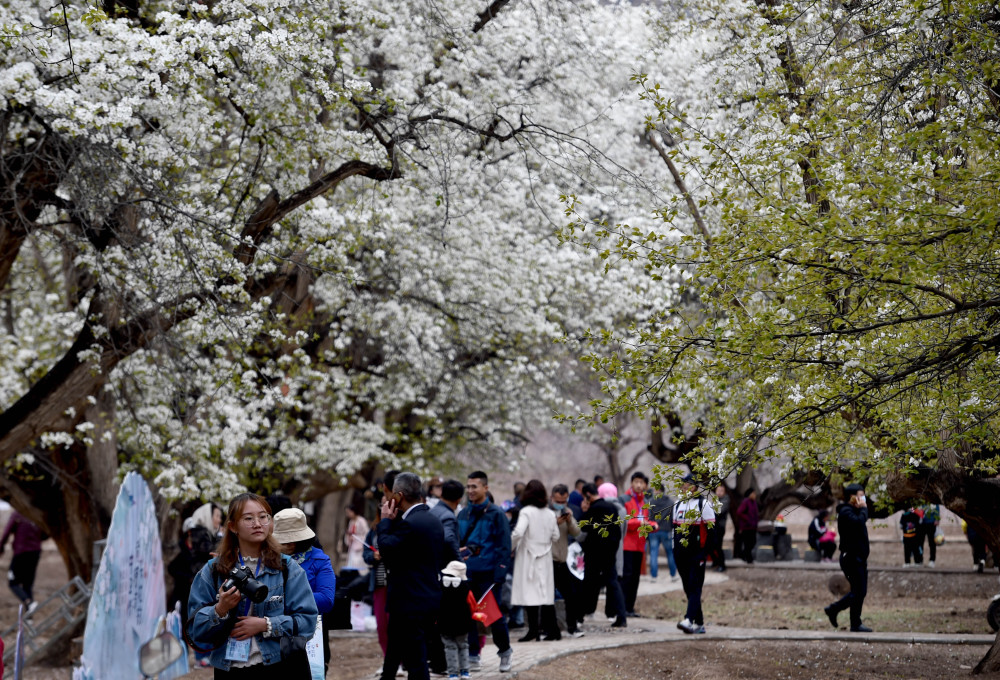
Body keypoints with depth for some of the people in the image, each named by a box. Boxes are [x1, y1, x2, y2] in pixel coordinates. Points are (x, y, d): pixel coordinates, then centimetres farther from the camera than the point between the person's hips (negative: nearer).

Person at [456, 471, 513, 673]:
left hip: (488, 574, -5)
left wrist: (499, 573, -14)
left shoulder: (496, 514, -6)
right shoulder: (463, 514, 10)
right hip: (467, 573, 5)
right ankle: (472, 656, 12)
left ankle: (505, 651, 20)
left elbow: (504, 546, -8)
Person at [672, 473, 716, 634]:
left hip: (697, 554, -7)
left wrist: (704, 553, -11)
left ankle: (689, 620, -26)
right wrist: (675, 551, 17)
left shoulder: (704, 505, -3)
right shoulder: (678, 506, 17)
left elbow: (711, 531, -6)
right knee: (688, 589, 7)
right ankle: (699, 624, 13)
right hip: (681, 555, 7)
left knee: (695, 588, -13)